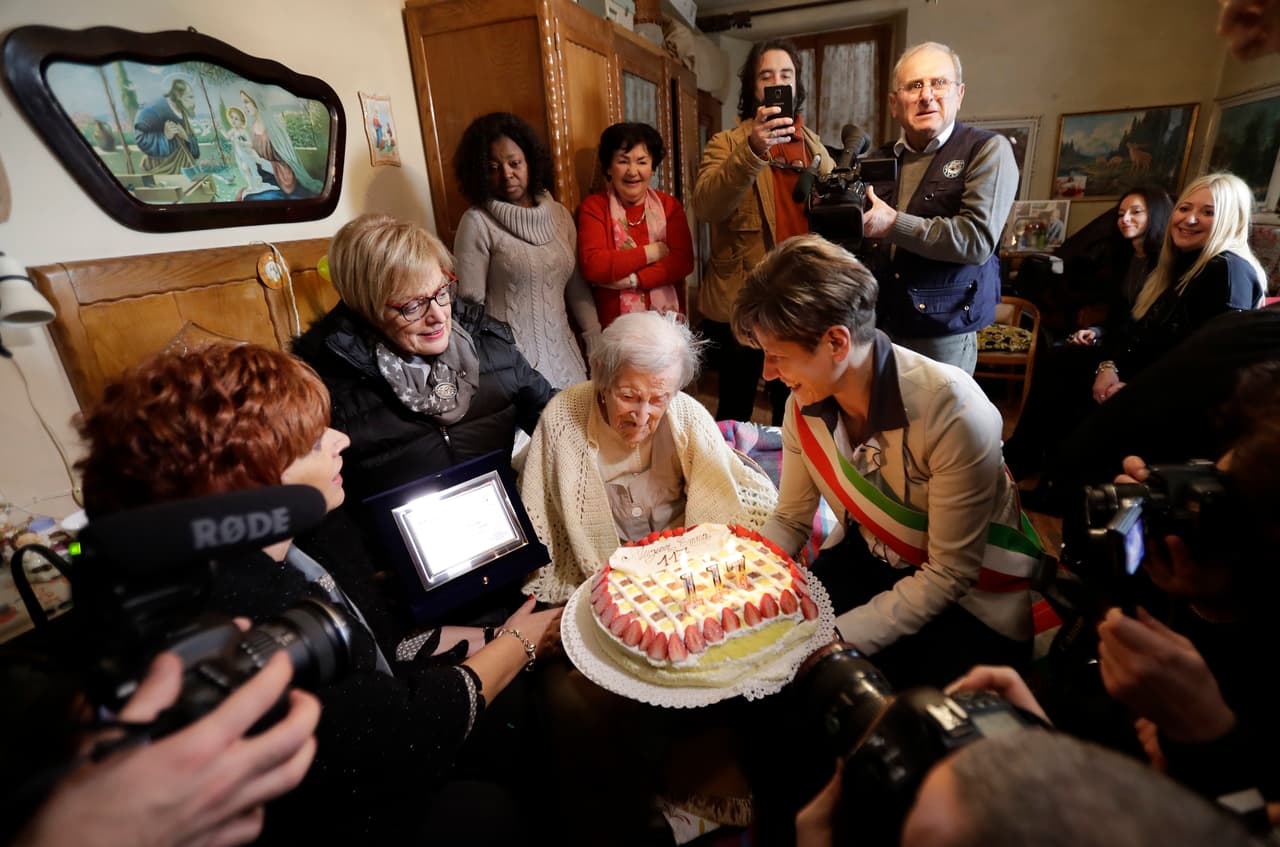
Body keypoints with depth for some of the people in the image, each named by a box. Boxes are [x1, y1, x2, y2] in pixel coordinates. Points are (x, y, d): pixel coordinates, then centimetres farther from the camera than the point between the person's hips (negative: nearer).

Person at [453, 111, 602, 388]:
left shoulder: (559, 214, 8)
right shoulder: (477, 222, -7)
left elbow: (576, 287, 12)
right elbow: (470, 303, -7)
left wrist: (598, 344, 8)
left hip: (562, 351, 5)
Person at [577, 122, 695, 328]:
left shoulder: (670, 205, 4)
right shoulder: (593, 207, -4)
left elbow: (683, 261, -9)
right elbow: (592, 266, -18)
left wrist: (631, 280, -18)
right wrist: (650, 252, -14)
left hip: (669, 322, 3)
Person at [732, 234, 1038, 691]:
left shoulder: (954, 412, -31)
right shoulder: (805, 403, -14)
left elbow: (950, 574, -22)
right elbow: (790, 520, -1)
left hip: (970, 597, -4)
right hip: (866, 558, 5)